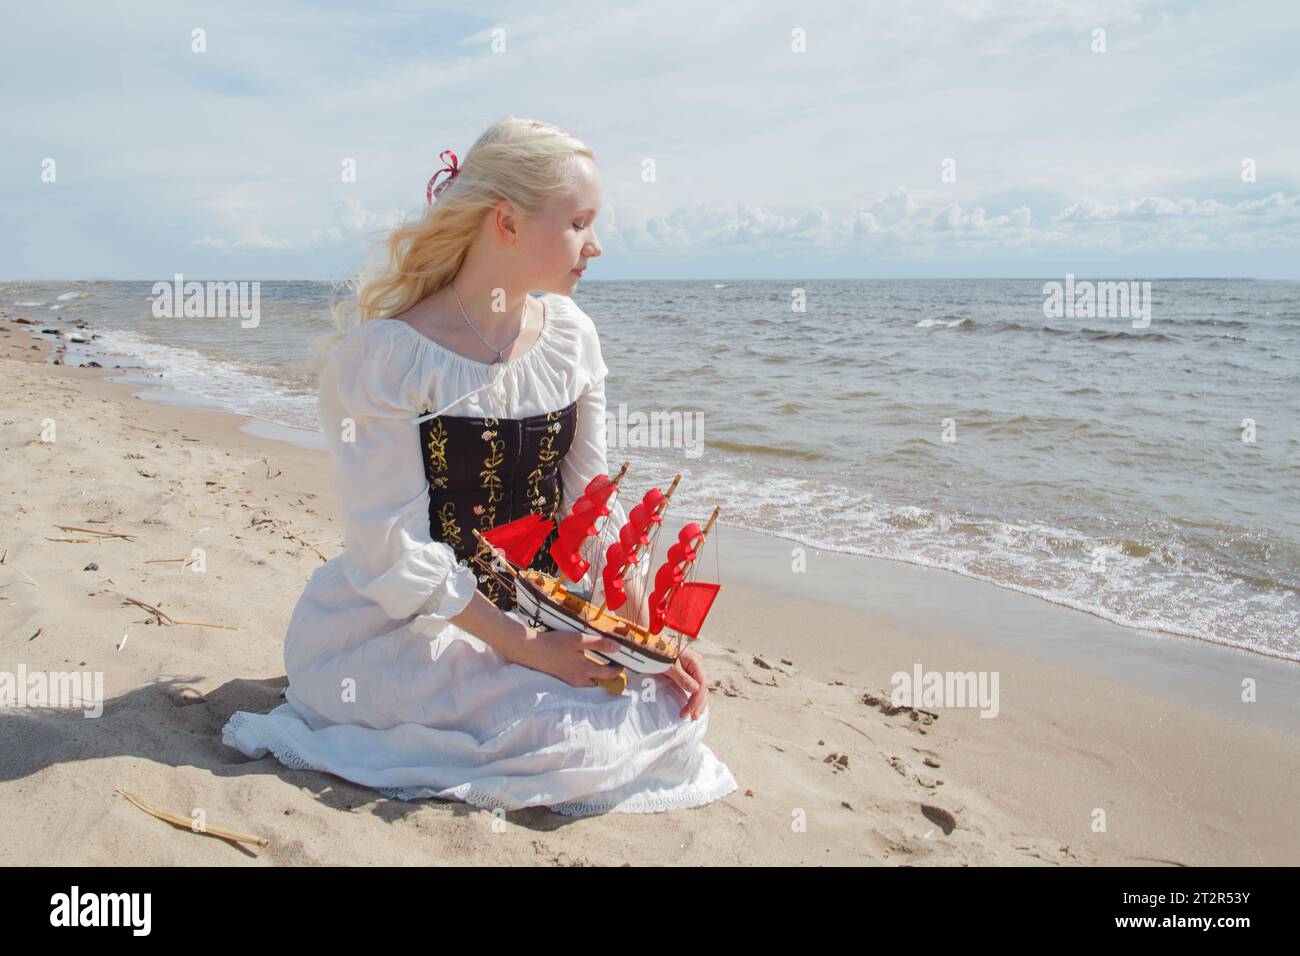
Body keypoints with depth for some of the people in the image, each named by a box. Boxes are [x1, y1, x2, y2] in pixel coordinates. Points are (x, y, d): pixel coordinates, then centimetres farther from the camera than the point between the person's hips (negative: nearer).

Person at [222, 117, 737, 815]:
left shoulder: (571, 337, 1)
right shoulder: (385, 353, -18)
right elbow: (393, 547, -19)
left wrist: (648, 633, -8)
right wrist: (524, 646, -22)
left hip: (533, 609, 7)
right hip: (399, 626, -7)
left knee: (666, 701, -5)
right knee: (581, 731, -23)